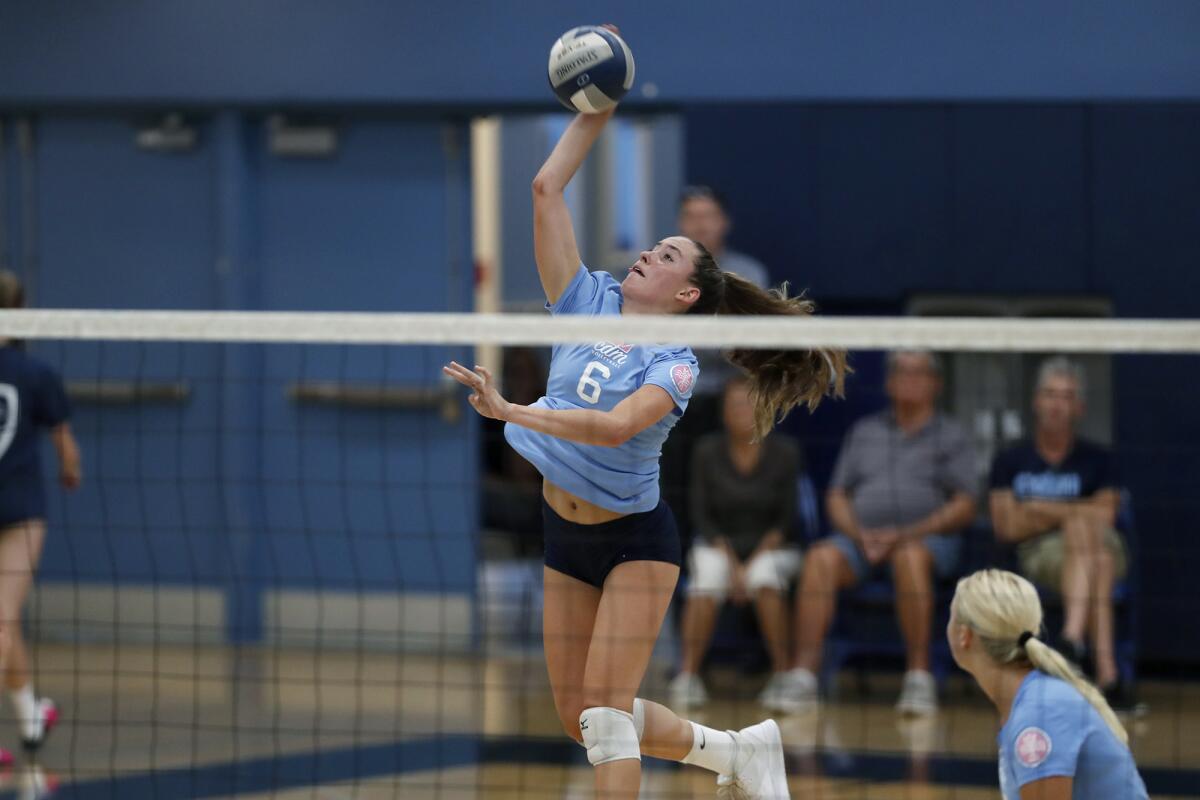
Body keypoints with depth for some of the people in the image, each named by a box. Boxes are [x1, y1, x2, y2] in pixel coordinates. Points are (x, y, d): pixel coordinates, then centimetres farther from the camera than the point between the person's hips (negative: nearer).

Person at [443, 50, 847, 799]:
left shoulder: (674, 365, -16)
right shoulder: (588, 303, 0)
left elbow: (616, 425, -35)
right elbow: (547, 188, -1)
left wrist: (512, 411, -42)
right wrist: (596, 112, -1)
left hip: (635, 539, -6)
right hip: (565, 533, 7)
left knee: (603, 709, -13)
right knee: (579, 715, 11)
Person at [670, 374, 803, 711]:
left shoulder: (784, 452, -5)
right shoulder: (707, 452, -3)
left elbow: (786, 519, -4)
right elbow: (701, 515, -2)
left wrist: (753, 562, -16)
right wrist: (731, 563, -15)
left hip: (770, 548, -1)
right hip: (719, 547, 1)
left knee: (766, 578, -36)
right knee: (707, 579, -34)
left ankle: (782, 676, -26)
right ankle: (688, 676, -28)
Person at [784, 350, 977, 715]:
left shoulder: (950, 436, 11)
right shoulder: (864, 432, 22)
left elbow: (963, 507, 1)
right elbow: (837, 497, 18)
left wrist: (904, 535, -12)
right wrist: (859, 534, -5)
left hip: (928, 538, -3)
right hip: (862, 537, 3)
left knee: (910, 556, -39)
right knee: (821, 557, -29)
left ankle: (919, 680, -39)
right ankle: (804, 676, -37)